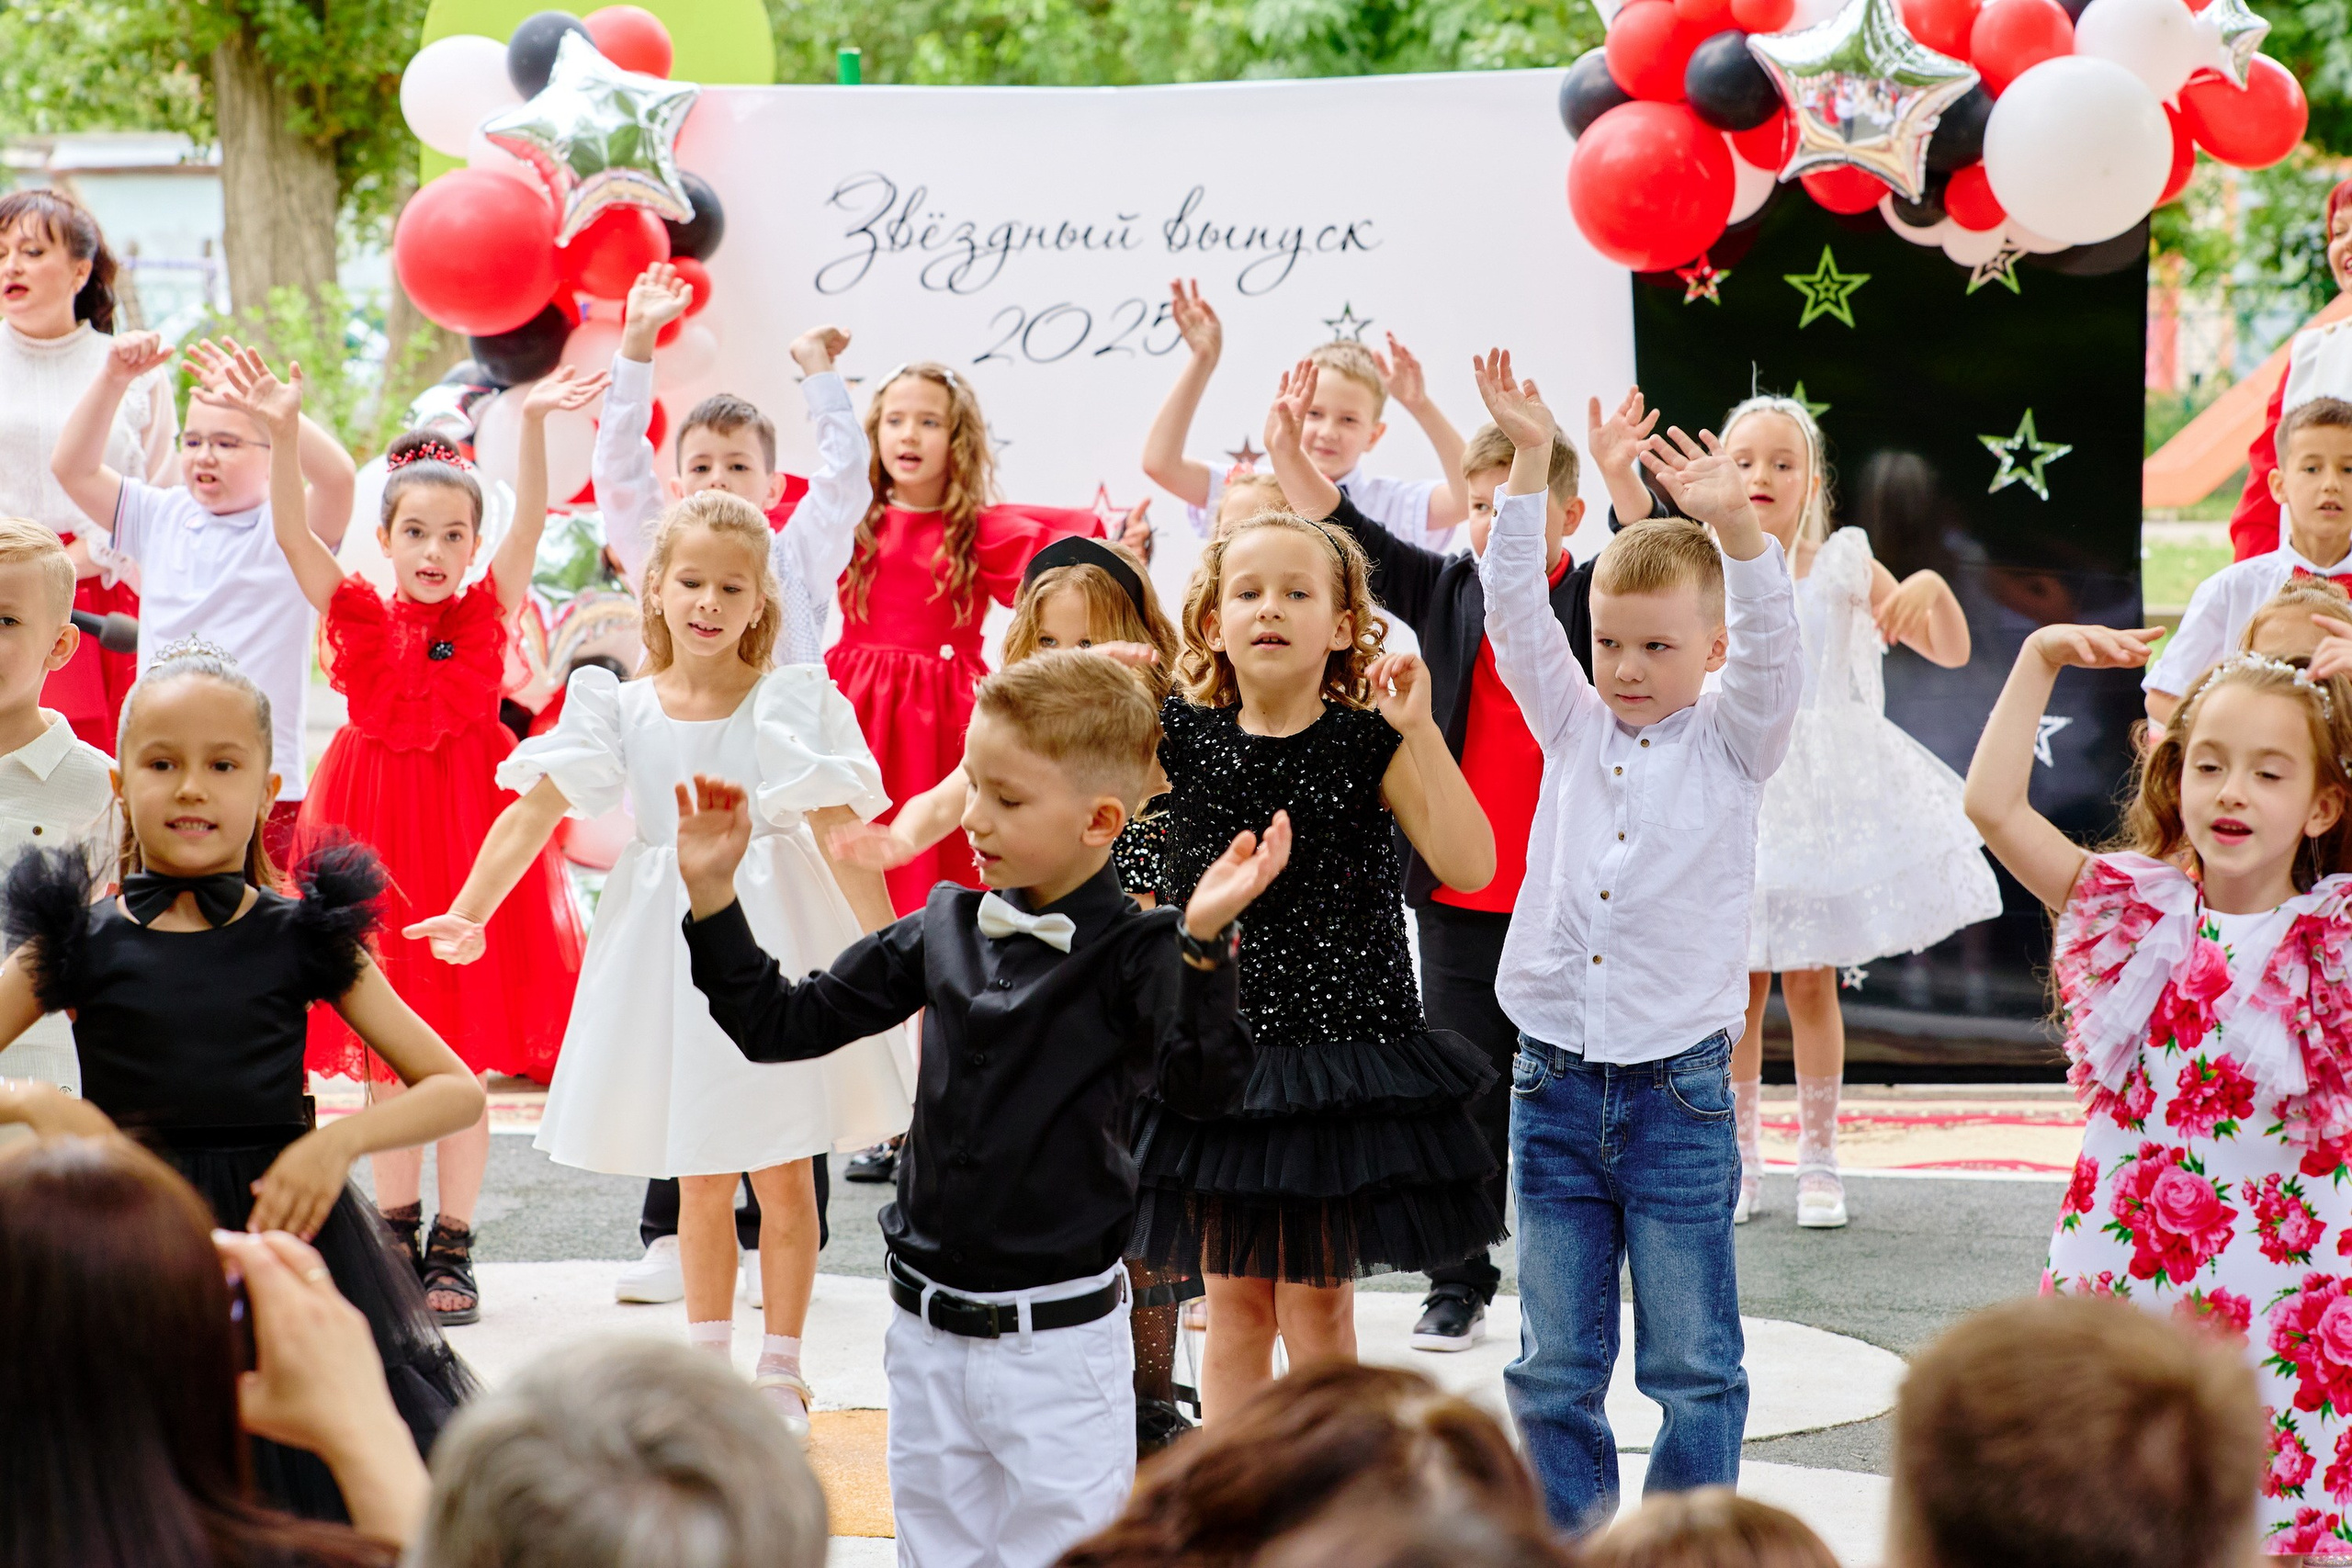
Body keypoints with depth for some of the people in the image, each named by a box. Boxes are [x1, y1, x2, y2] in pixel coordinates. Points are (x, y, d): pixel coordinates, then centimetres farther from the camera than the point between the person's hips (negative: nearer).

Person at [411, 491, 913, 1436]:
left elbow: (840, 830, -12)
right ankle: (709, 1362, 22)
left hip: (770, 934, -2)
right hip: (667, 948, 2)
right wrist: (468, 915, -10)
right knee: (699, 1178, 11)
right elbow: (534, 812, -3)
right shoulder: (620, 710, 1)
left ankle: (780, 1369, 14)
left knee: (783, 1173, 3)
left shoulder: (793, 702, -6)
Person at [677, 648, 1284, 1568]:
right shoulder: (946, 930, 3)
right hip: (926, 1334, 5)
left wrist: (1204, 944, -39)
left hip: (1057, 1345, -5)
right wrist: (712, 896, 1)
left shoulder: (1132, 955, -12)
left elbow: (1202, 1088, -28)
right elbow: (784, 1026, 8)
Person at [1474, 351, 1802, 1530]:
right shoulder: (1573, 728, 8)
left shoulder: (1731, 743, 1)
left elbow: (1771, 646, -16)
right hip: (1555, 1079, 3)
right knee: (1554, 1365, 8)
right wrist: (1530, 462, -10)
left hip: (1677, 1088, -3)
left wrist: (1735, 525, -32)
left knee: (1692, 1364, 2)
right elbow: (1515, 610, 0)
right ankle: (1574, 1543, 18)